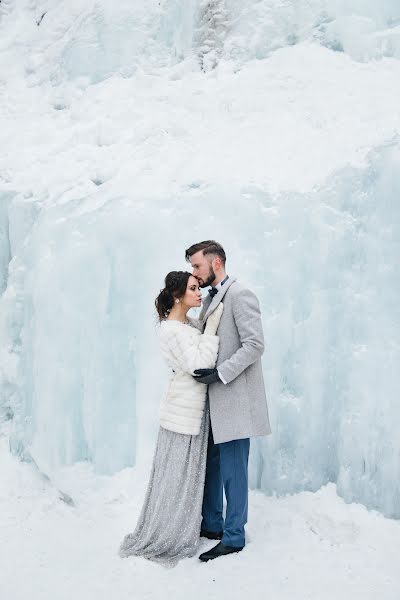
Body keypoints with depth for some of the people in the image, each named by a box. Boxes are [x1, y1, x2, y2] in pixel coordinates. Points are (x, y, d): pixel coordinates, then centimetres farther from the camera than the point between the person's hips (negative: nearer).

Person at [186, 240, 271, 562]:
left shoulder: (240, 294, -12)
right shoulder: (210, 299, 15)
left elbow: (255, 344, -19)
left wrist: (220, 373, -21)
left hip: (235, 397, -9)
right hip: (214, 401, 9)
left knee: (232, 469, 0)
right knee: (210, 463, 16)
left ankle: (233, 537, 12)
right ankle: (212, 524, 30)